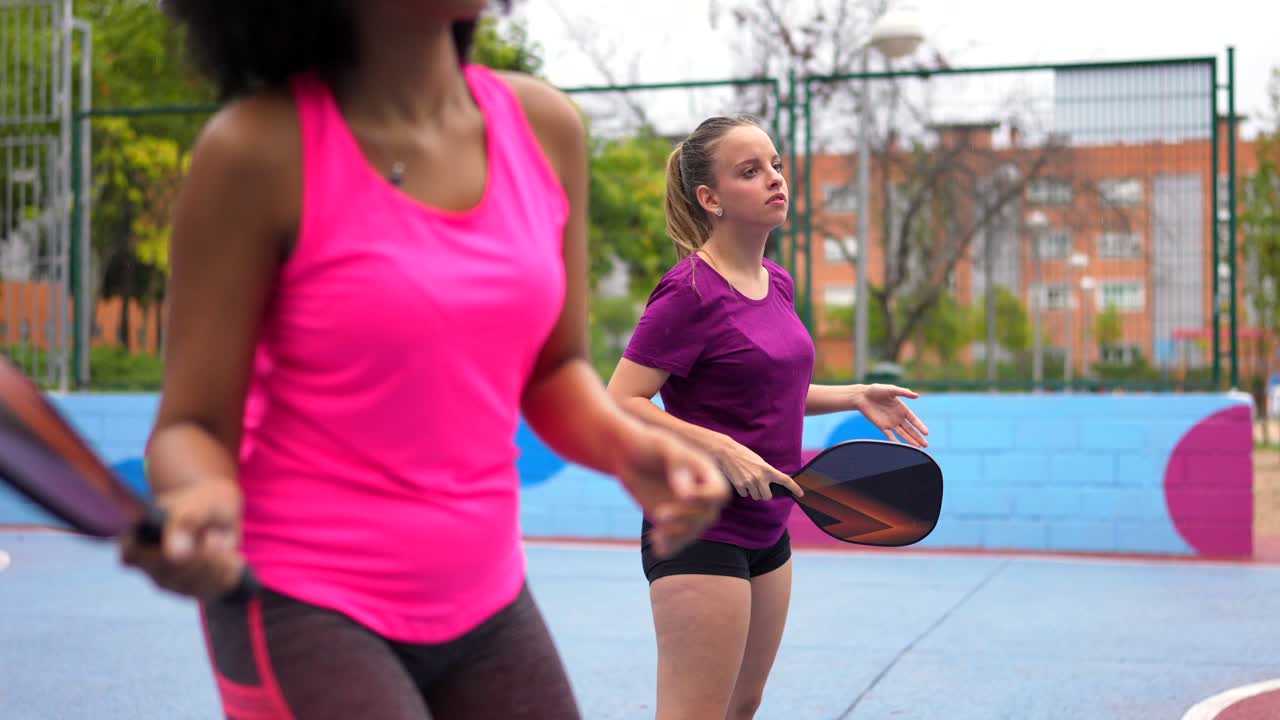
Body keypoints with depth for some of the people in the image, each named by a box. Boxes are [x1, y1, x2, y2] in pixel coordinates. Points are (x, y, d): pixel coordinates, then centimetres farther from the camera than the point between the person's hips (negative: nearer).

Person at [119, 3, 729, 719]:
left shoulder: (547, 126, -1)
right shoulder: (260, 150, -15)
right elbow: (194, 426, -10)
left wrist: (626, 444, -12)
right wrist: (202, 501, -32)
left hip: (485, 600, 5)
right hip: (300, 605, -5)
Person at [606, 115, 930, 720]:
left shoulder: (778, 284, 9)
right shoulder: (691, 291, -16)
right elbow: (620, 404, -19)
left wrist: (854, 396, 10)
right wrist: (722, 450, -26)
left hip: (766, 529, 9)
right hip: (698, 529, -9)